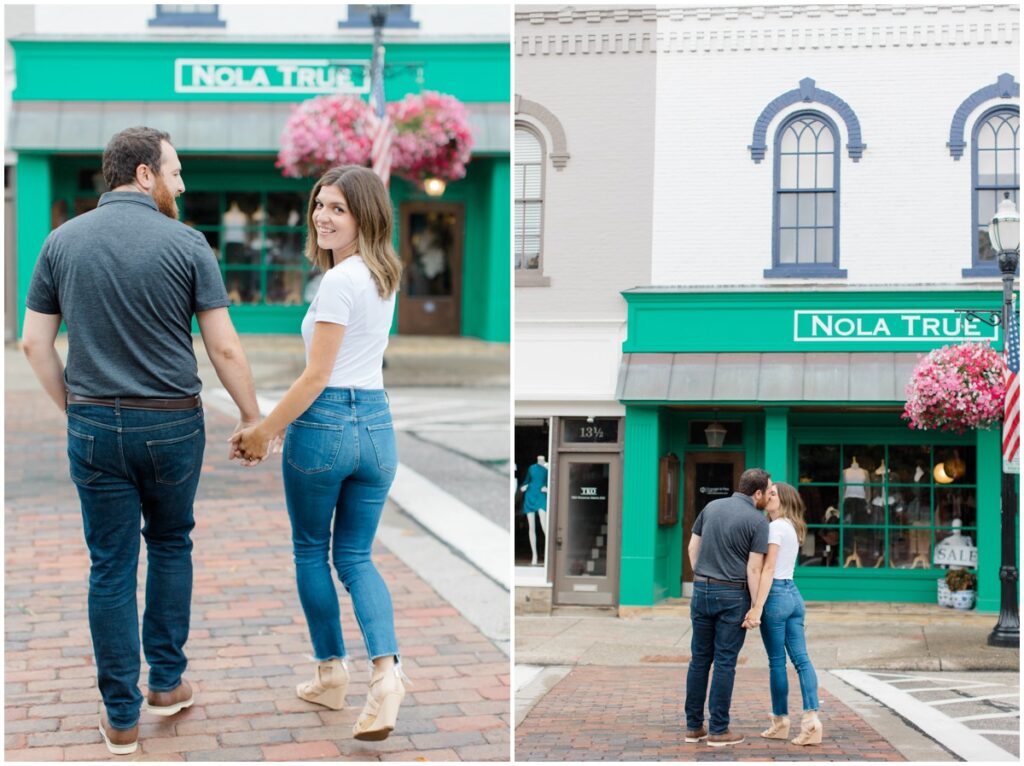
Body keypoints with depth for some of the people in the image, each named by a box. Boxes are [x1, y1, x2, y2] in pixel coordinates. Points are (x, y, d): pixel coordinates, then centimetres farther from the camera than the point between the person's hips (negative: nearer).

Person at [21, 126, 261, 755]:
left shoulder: (63, 241, 2)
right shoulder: (186, 244, -7)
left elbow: (34, 342, 4)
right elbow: (225, 348, -7)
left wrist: (75, 409, 14)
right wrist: (254, 421, 3)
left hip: (95, 426, 2)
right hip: (172, 423, -1)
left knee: (111, 567, 7)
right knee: (171, 545, 21)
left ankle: (122, 717, 10)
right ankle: (168, 681, 25)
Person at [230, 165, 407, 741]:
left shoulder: (339, 281, -16)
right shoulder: (385, 277, 10)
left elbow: (317, 376, -16)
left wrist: (265, 432, -6)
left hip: (324, 423, -7)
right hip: (377, 423, 7)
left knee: (311, 552, 14)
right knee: (357, 558, 12)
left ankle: (333, 673, 23)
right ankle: (387, 670, -8)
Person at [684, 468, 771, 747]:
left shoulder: (712, 507, 7)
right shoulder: (758, 521, -10)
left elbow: (692, 547, 11)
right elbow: (754, 569, -14)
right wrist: (757, 609, -9)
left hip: (702, 591, 5)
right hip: (733, 596, -5)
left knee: (700, 659, 10)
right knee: (725, 662, 0)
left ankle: (694, 726, 13)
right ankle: (718, 730, 2)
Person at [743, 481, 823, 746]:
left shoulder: (776, 526, -9)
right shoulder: (793, 527, 17)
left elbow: (768, 569, -16)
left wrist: (757, 608, -20)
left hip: (776, 595, -8)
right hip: (794, 594, 8)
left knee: (777, 662, 2)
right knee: (801, 659, 2)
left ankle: (781, 722, 11)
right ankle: (811, 718, -8)